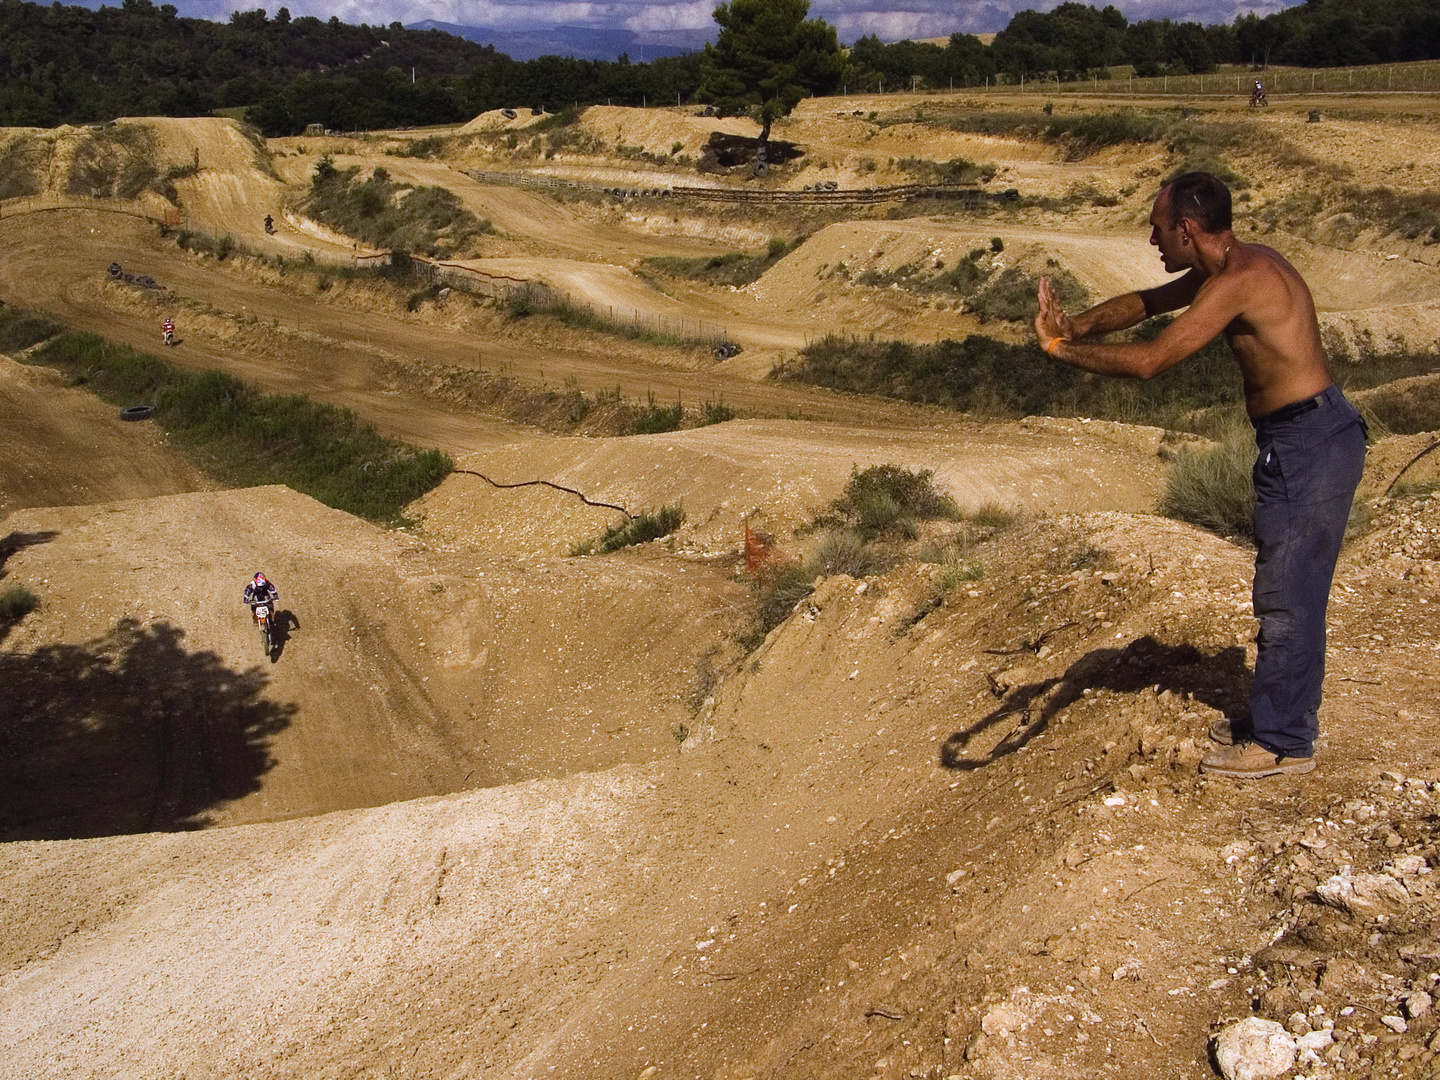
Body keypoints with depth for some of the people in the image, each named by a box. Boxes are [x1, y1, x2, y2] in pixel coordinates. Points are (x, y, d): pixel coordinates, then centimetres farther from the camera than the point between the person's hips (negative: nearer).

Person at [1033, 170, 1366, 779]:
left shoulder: (1239, 281, -22)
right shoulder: (1228, 266, 10)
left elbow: (1151, 361, -26)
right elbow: (1147, 303, 18)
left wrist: (1060, 348, -17)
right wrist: (1077, 326, 0)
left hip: (1310, 443, -10)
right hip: (1304, 438, 10)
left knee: (1287, 593, -3)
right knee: (1288, 588, 18)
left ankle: (1283, 742, 8)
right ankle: (1288, 712, 32)